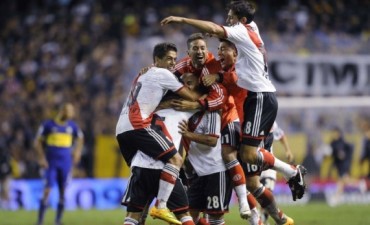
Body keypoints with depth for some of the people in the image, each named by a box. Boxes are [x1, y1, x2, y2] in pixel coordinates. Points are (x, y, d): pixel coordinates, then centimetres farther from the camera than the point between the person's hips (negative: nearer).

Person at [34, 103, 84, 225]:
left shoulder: (72, 126, 4)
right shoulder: (48, 125, -5)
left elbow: (80, 138, 22)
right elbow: (38, 142, 0)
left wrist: (77, 152, 13)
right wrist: (41, 158, -6)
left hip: (65, 163, 3)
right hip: (51, 163, -3)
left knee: (63, 192, 3)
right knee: (47, 190, -10)